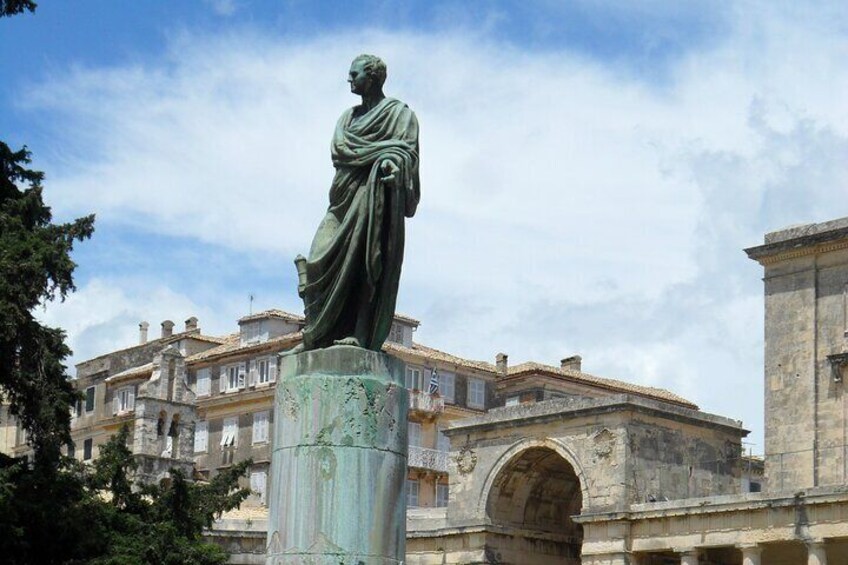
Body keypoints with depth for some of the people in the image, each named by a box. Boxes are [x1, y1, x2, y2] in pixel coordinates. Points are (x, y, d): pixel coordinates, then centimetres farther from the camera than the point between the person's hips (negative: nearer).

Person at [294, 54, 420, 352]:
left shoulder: (399, 112, 8)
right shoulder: (349, 116, 25)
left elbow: (407, 150, -5)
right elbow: (339, 148, 9)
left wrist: (391, 162, -27)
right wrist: (379, 152, -8)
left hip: (376, 194, -6)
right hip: (347, 195, 6)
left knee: (364, 261, -15)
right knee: (326, 259, -9)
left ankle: (360, 333, -20)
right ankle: (321, 334, -11)